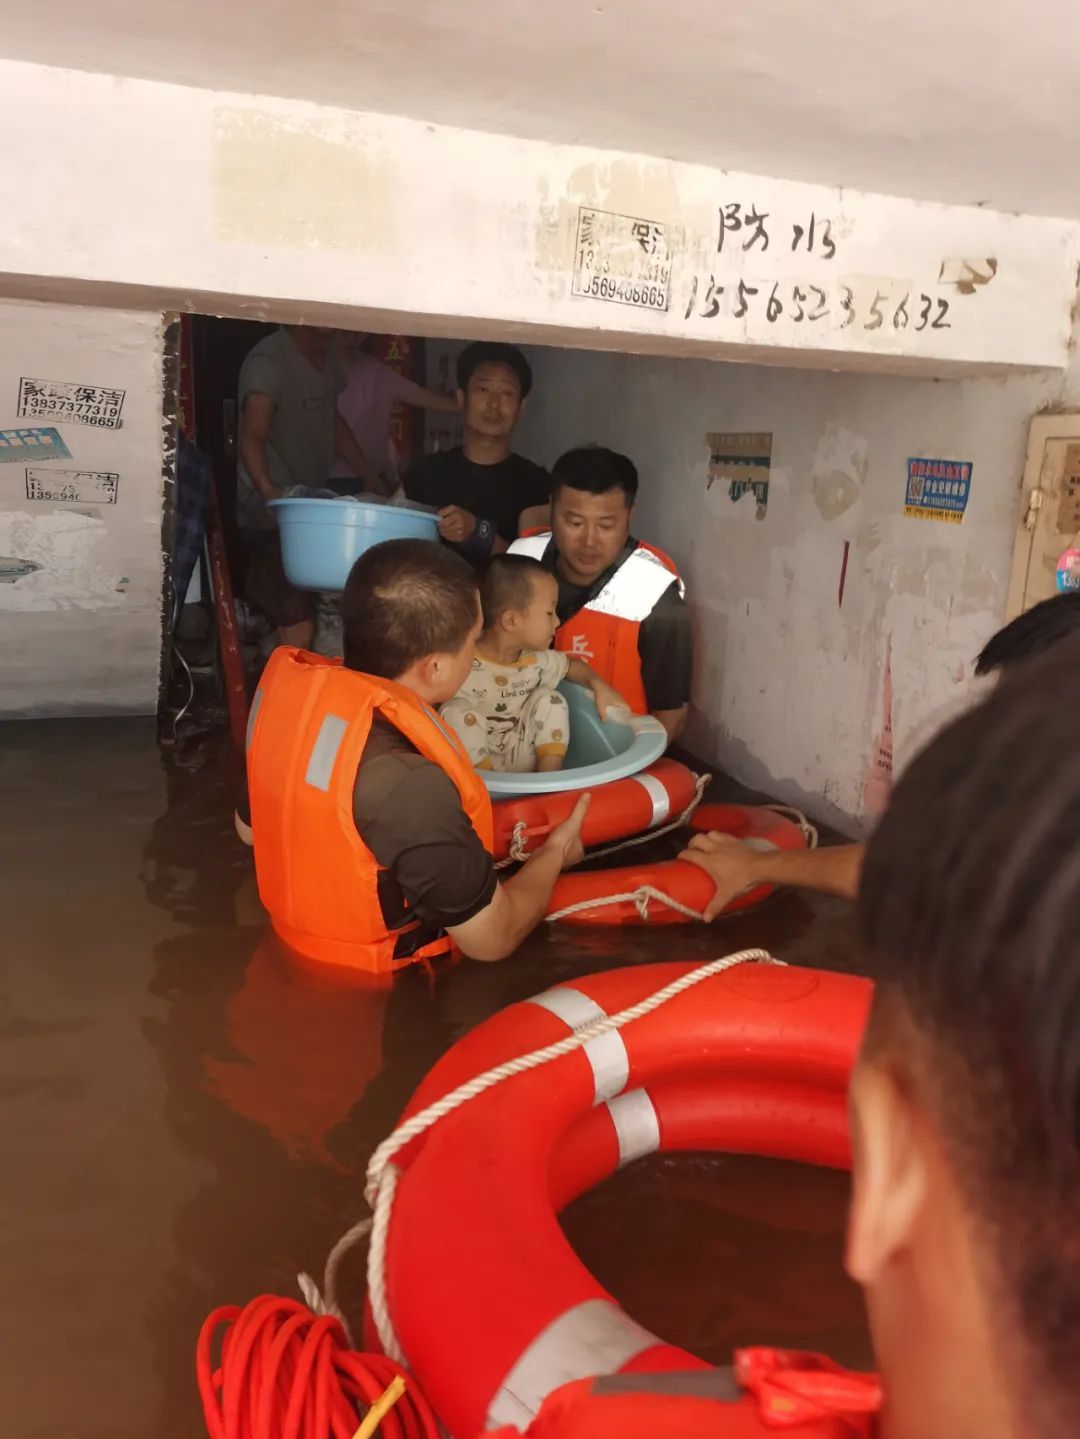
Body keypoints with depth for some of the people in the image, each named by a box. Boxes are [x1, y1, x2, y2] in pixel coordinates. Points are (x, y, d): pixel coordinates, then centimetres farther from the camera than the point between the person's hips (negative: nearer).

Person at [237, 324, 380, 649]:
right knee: (298, 629, -16)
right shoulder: (269, 360, -15)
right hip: (271, 513, -8)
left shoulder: (329, 354, 11)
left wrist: (371, 478, 15)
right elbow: (252, 436, -25)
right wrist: (268, 489, -43)